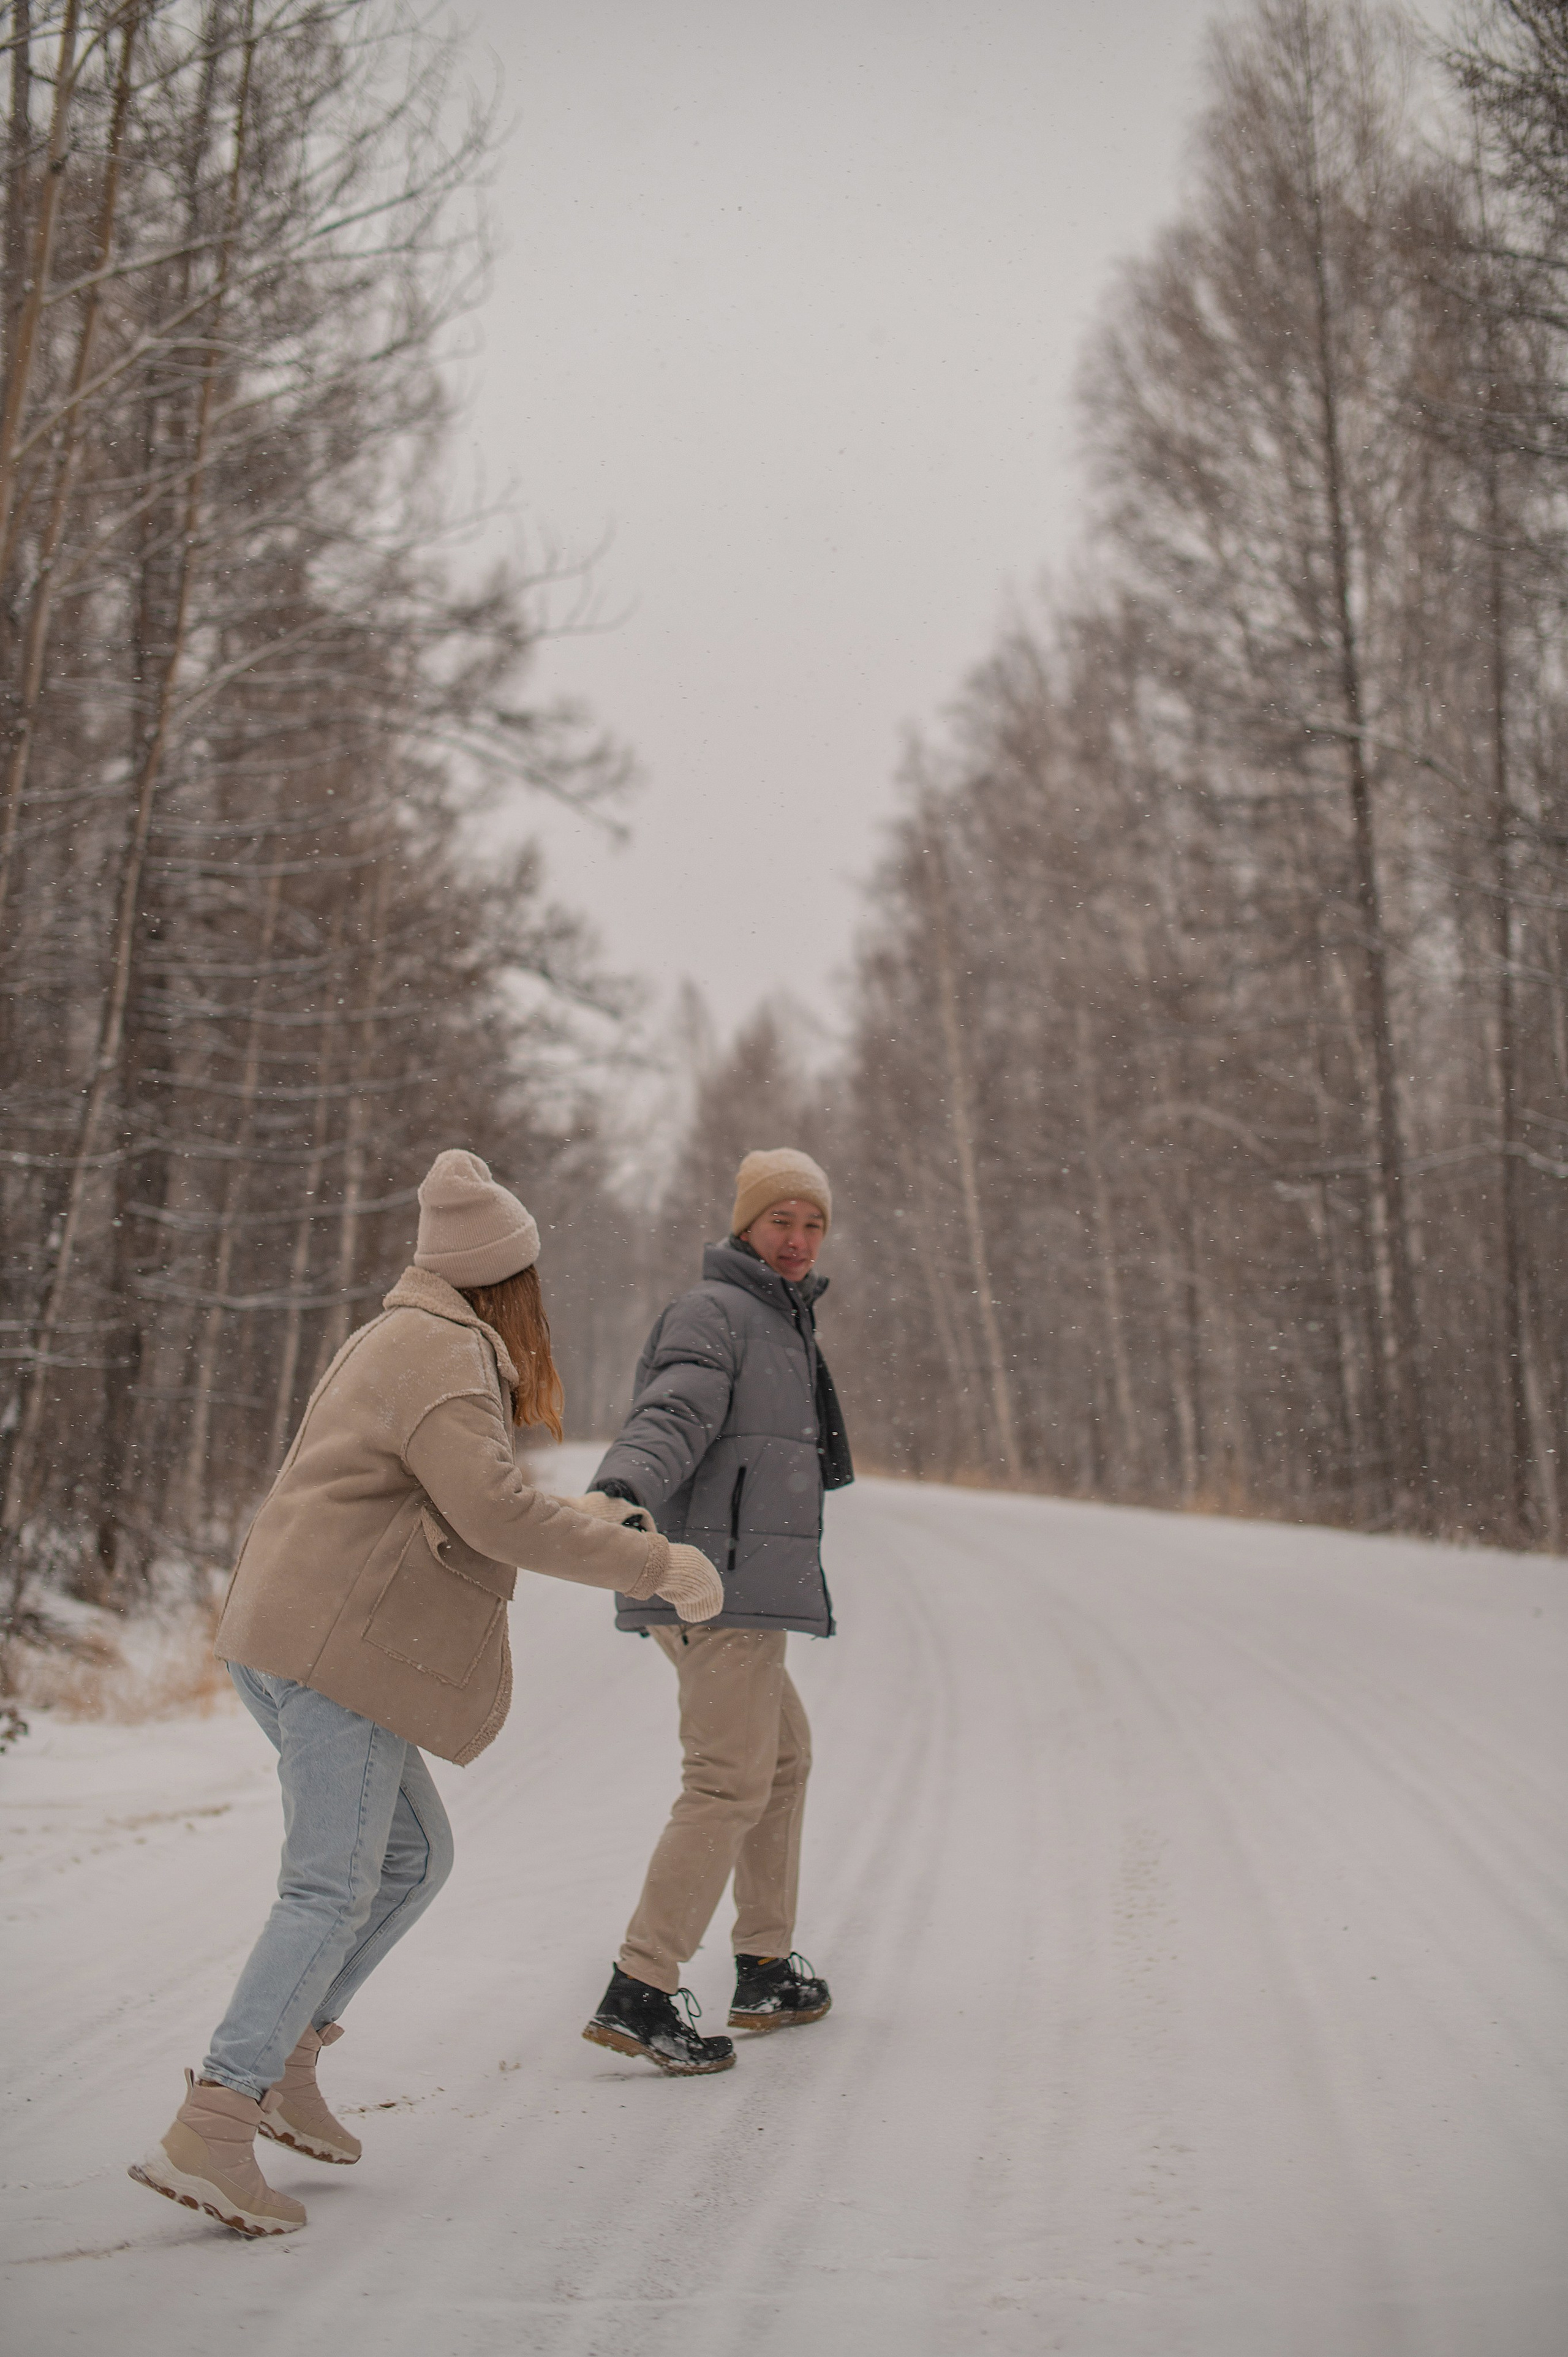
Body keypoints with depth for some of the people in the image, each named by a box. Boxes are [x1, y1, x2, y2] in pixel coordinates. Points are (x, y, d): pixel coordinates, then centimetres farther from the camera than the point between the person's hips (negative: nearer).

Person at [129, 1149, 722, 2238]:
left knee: (416, 1859, 16)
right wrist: (654, 1565, -18)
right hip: (337, 1647, -10)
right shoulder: (441, 1355, -13)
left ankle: (279, 2058, 17)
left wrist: (570, 1514, 28)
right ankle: (210, 2132, -14)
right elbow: (494, 1511, -24)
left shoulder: (403, 1341, 18)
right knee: (333, 1892, -10)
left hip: (297, 1644, 10)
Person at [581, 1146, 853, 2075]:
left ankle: (768, 1975, 29)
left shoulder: (776, 1325, 21)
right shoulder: (712, 1311, -10)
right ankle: (639, 1995, -13)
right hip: (723, 1587, -11)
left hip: (712, 1589, 11)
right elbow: (670, 1420, -27)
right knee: (729, 1786, -11)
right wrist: (622, 1489, -46)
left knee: (784, 1757, 21)